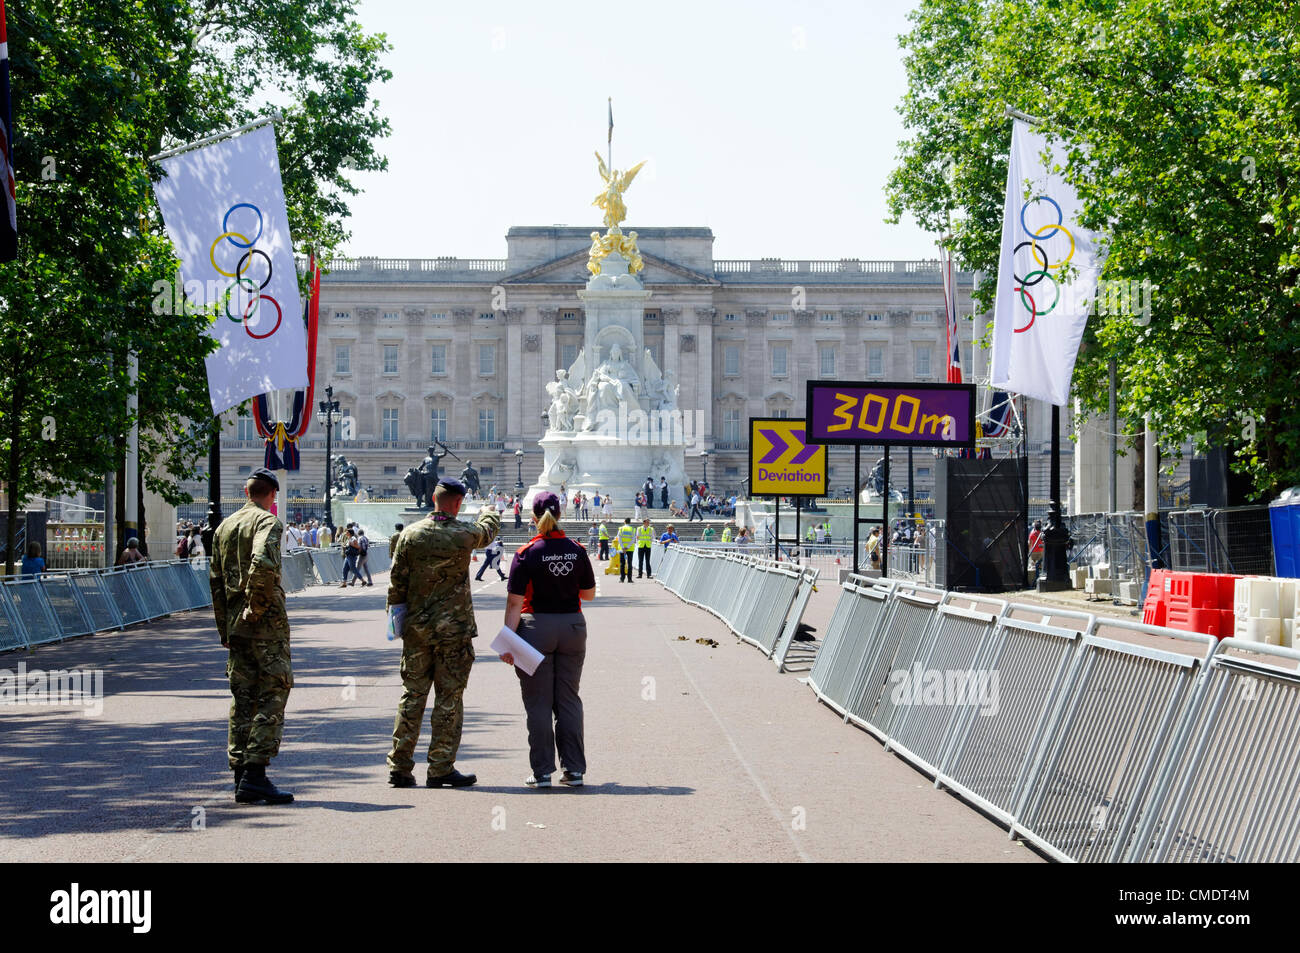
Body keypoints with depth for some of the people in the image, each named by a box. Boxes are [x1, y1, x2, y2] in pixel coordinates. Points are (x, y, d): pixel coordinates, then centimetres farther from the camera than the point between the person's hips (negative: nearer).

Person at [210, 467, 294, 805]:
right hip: (266, 624, -7)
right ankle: (254, 774, -12)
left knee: (242, 699, 10)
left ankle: (240, 773, 10)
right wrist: (256, 607, -16)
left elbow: (215, 579, 17)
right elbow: (262, 563, -27)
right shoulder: (267, 522, -8)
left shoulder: (224, 526, 16)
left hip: (235, 624, 7)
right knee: (272, 695, -5)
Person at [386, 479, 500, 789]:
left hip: (416, 627, 3)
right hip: (453, 629, -3)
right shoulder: (465, 534, -7)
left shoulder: (410, 534, -2)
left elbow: (397, 579, 1)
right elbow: (488, 531, 17)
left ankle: (399, 766, 9)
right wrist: (489, 513, 39)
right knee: (449, 699, 2)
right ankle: (440, 769, 3)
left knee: (412, 695, 9)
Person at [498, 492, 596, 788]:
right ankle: (574, 769, 11)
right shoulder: (577, 551, 0)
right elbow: (589, 593, 10)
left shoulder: (527, 553, -10)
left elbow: (515, 602, -12)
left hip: (536, 627, -3)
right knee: (568, 700, 11)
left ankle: (542, 772, 4)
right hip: (572, 626, 3)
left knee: (538, 702, 3)